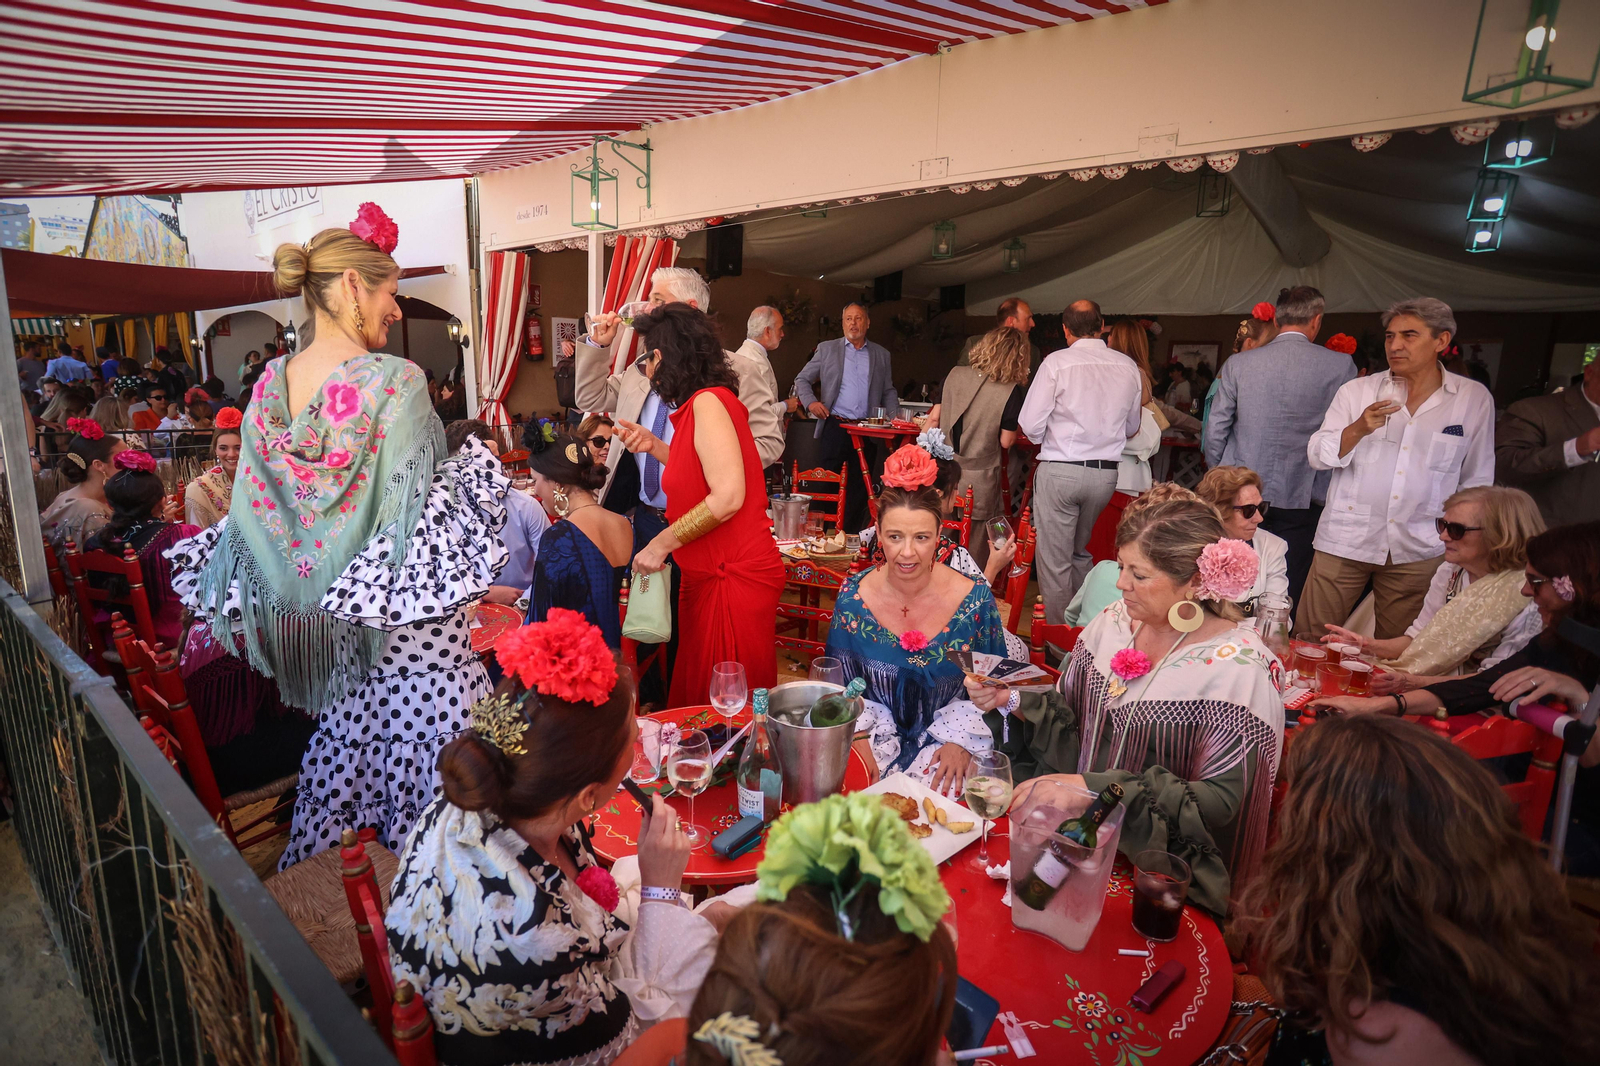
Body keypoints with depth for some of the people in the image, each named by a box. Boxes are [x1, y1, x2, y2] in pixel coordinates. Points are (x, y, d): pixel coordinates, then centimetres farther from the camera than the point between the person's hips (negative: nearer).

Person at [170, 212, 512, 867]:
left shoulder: (271, 382, 1)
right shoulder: (395, 381, -18)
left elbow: (257, 502, 6)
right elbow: (416, 502, -17)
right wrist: (473, 468, -1)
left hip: (321, 616, 6)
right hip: (411, 628, -6)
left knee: (346, 734, 22)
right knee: (418, 748, 8)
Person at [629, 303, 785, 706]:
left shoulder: (709, 401, -15)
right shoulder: (698, 405, 13)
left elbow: (728, 495, -24)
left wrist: (662, 543, -16)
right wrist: (656, 447, 19)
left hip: (735, 578, -9)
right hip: (706, 578, 9)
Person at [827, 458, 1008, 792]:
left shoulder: (975, 601, -12)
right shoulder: (852, 597, -8)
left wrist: (962, 743, -11)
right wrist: (858, 740, -11)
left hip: (949, 729, -1)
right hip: (874, 729, 1)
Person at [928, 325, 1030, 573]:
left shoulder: (954, 374, 0)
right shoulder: (1013, 391, -13)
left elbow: (934, 418, 6)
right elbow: (1006, 441, -8)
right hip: (978, 483, -4)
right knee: (976, 553, 10)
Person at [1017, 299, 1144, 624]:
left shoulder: (1057, 362, -9)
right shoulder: (1128, 367, 4)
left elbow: (1030, 424, -9)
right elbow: (1131, 427, 14)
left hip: (1060, 471, -5)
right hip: (1106, 472, 5)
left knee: (1055, 560, 4)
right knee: (1082, 553, 21)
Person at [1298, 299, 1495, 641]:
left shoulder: (1474, 399, 5)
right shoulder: (1356, 391, 4)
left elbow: (1476, 481, 11)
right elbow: (1317, 456, -2)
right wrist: (1359, 429, -19)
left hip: (1418, 549, 1)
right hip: (1345, 541, 0)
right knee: (1310, 643, 0)